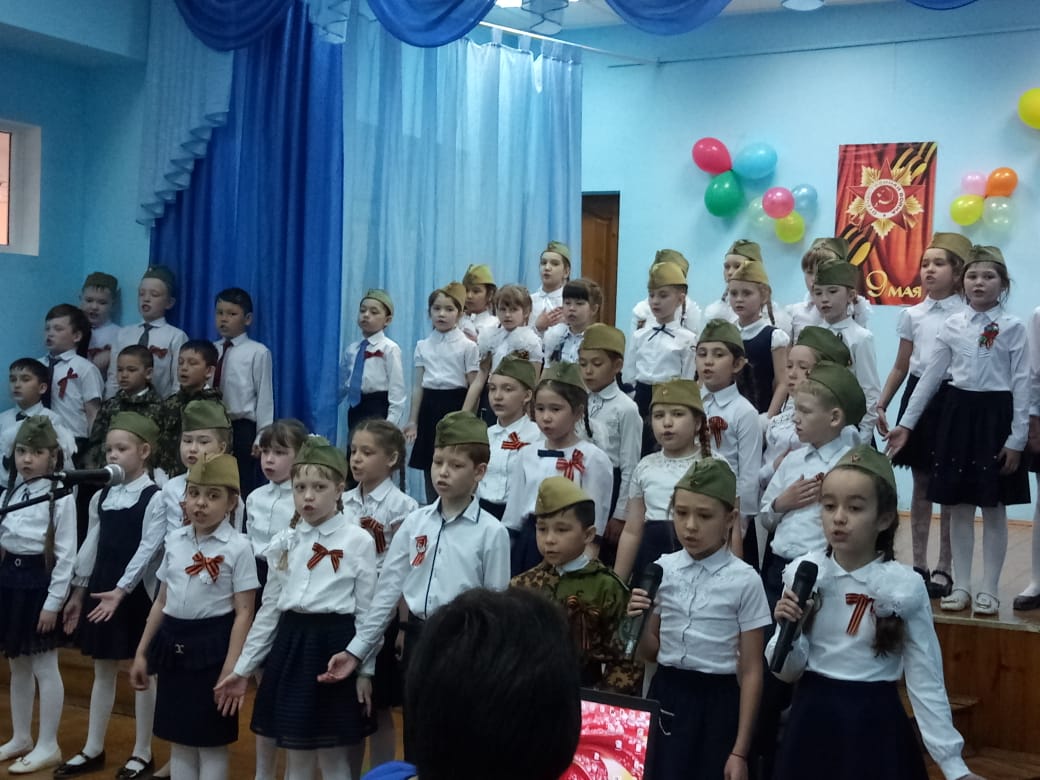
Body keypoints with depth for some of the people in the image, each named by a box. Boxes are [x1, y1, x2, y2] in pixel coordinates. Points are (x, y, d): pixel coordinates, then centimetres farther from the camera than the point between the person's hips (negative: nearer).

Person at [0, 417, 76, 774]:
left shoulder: (61, 498, -11)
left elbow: (66, 555, -13)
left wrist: (53, 601, -15)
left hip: (40, 583, -7)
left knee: (44, 668, 0)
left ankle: (48, 746, 10)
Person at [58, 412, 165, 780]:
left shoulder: (155, 498, -10)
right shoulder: (100, 496, 9)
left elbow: (148, 548, -16)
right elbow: (92, 545, 12)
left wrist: (121, 589, -22)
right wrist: (78, 590, 12)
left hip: (136, 593, -6)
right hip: (100, 590, 6)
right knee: (103, 670, 14)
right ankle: (93, 749, 23)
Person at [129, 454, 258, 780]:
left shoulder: (237, 547, -10)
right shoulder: (175, 541, 7)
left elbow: (243, 612, -12)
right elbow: (162, 601, 14)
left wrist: (231, 669, -17)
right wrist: (142, 651, 15)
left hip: (212, 644, -5)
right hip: (173, 642, 6)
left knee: (211, 741, 3)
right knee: (179, 739, 13)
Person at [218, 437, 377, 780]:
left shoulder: (359, 541, -6)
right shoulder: (283, 543, 8)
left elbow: (367, 610, -3)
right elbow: (269, 609, 13)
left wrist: (364, 670, -6)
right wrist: (243, 667, 12)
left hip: (334, 645, -4)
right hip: (290, 645, 5)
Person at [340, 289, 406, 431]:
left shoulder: (389, 348, -8)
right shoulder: (351, 350, 10)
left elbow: (397, 390, -12)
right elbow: (342, 386, 16)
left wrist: (391, 423, -18)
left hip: (379, 409, -6)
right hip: (355, 409, 6)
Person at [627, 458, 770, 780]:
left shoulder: (745, 581, -9)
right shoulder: (661, 570, 0)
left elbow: (751, 671, -5)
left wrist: (740, 751, -6)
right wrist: (637, 622, -11)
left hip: (718, 700, -3)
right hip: (666, 695, 3)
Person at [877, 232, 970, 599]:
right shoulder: (912, 315, 7)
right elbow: (901, 367, 13)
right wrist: (880, 405, 8)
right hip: (918, 397, 4)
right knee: (921, 485, 9)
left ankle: (944, 569, 12)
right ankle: (919, 565, 17)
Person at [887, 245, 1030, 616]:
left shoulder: (1012, 327, -3)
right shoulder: (952, 325, 5)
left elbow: (1021, 385, -5)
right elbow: (930, 376, 8)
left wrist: (1017, 438, -10)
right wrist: (906, 423, 4)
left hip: (995, 414, -3)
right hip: (957, 413, 3)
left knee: (993, 508, 3)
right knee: (959, 506, 6)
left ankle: (988, 589, 12)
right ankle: (961, 586, 15)